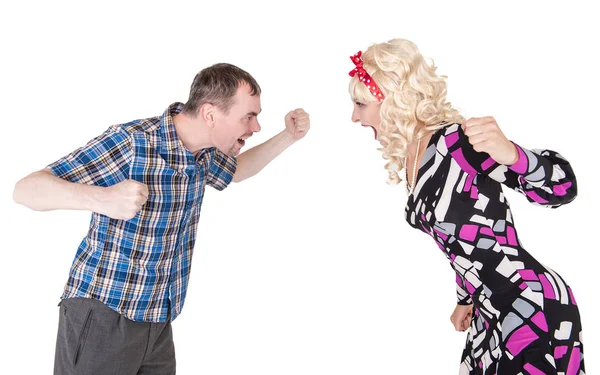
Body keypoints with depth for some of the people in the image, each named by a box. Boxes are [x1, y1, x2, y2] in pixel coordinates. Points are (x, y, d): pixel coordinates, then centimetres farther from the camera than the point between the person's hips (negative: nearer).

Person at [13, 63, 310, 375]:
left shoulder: (204, 153, 2)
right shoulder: (130, 142, -21)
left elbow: (237, 171, 27)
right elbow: (26, 189, -22)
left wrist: (289, 136, 13)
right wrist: (102, 198, -41)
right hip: (102, 315, -7)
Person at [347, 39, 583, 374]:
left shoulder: (455, 142, -21)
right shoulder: (407, 158, 5)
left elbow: (563, 189, -23)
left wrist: (511, 154, -42)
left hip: (534, 309, -8)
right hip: (491, 312, 8)